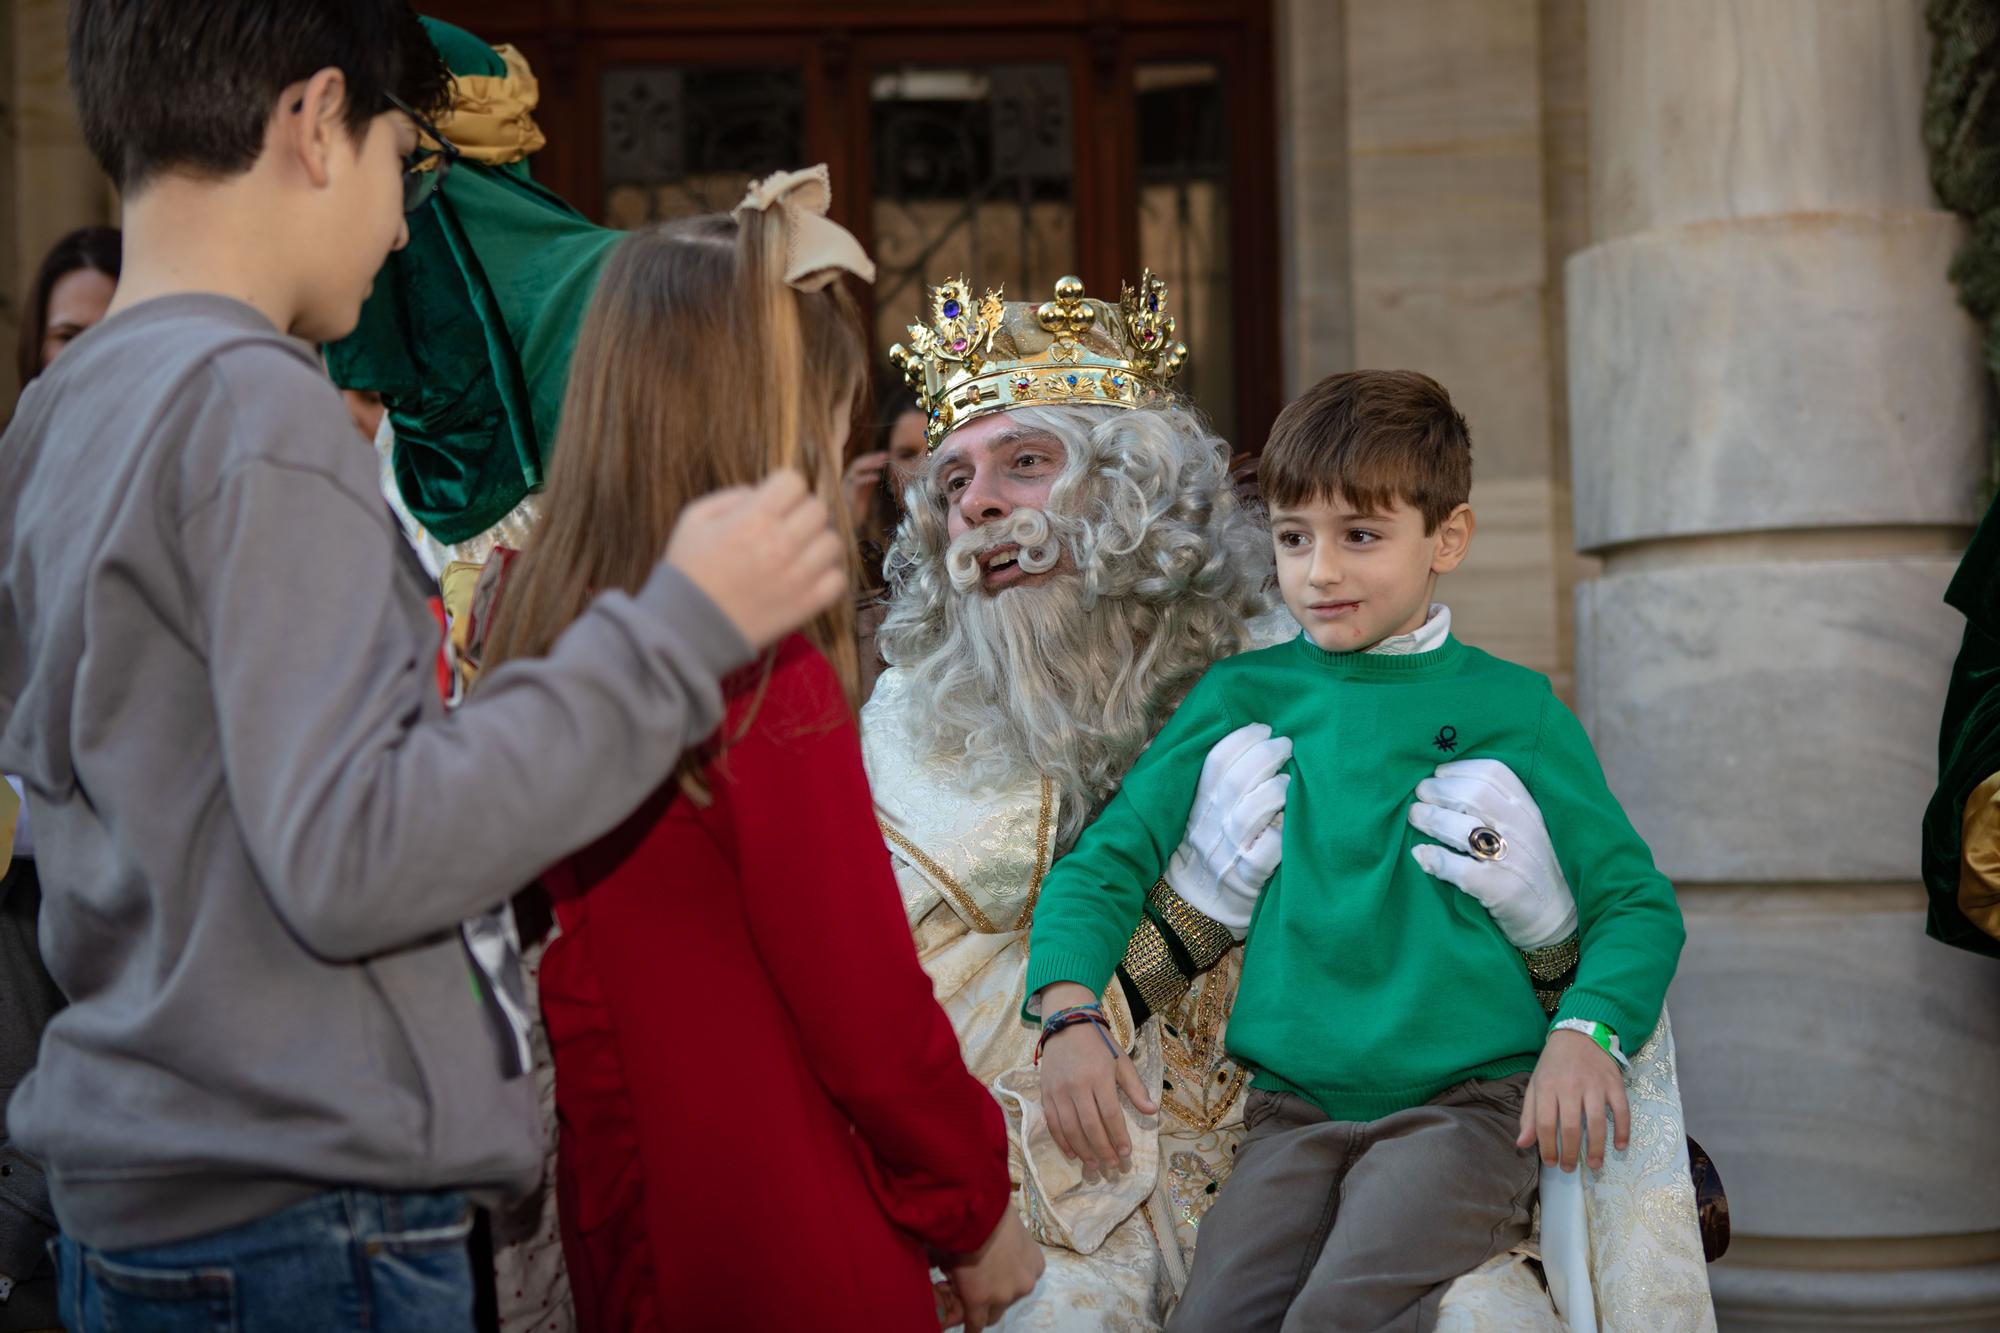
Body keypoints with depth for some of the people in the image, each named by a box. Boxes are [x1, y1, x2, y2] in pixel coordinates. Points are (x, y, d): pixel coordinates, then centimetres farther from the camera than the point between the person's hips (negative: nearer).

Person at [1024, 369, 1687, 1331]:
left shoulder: (1506, 706, 4)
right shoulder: (1244, 695, 10)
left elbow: (1634, 901, 6)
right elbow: (1107, 858, 8)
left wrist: (1585, 1032, -14)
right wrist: (1069, 1013, -10)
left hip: (1465, 1099, -2)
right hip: (1294, 1109, 3)